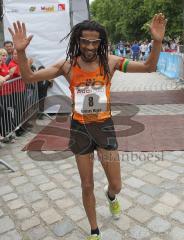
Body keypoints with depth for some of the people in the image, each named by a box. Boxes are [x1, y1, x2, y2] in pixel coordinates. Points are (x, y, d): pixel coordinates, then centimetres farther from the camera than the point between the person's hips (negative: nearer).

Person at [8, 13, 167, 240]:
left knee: (116, 185, 7)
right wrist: (21, 52, -24)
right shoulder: (67, 65, -8)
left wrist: (157, 41, -26)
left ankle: (110, 196, 49)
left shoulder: (109, 61, -8)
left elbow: (149, 67, -11)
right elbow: (29, 77, -8)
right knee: (87, 186, 14)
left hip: (104, 126, 0)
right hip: (79, 128, 0)